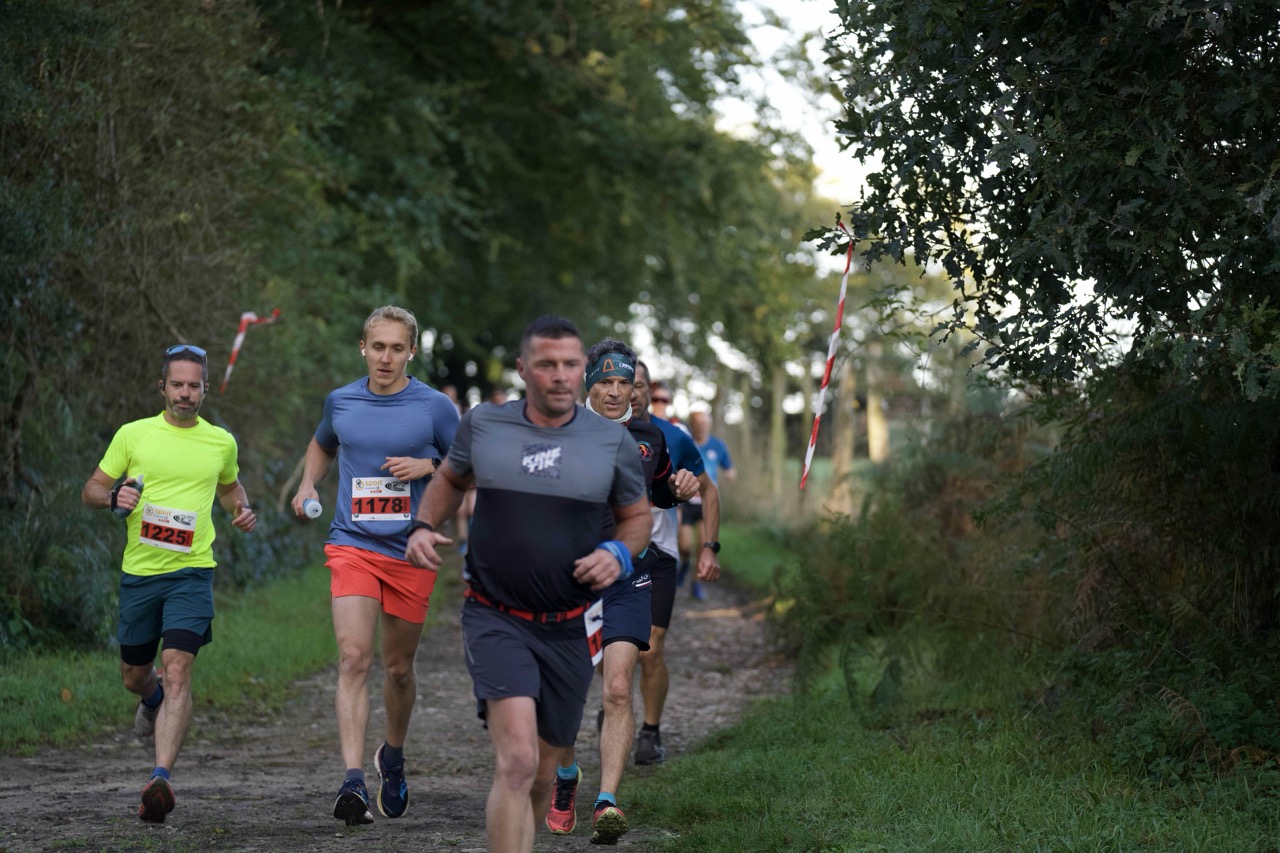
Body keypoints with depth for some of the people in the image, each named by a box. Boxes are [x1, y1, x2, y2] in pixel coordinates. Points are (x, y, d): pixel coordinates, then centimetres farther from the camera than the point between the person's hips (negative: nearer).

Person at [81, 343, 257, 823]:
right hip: (138, 572, 2)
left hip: (191, 572, -1)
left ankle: (161, 778, -25)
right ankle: (153, 700, 52)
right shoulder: (133, 435, 3)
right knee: (134, 676, 14)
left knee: (177, 673, -18)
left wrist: (242, 511, 6)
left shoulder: (221, 442, 7)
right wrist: (113, 498, -14)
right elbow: (91, 491, 8)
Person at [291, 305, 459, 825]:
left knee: (398, 667, 12)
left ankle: (393, 756, 40)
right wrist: (307, 485, 10)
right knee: (353, 658, -17)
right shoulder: (340, 402, 6)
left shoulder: (435, 407, -1)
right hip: (352, 546, 0)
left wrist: (427, 466, -12)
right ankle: (353, 782, -24)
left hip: (411, 553, 0)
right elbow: (322, 445, 28)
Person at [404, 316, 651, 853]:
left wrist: (618, 553, -8)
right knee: (516, 762, -22)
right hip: (496, 620, -2)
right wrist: (424, 526, 4)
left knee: (542, 775, 13)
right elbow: (452, 476, 21)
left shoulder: (612, 442, 0)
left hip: (569, 628, 2)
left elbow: (637, 516, 13)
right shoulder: (482, 425, 0)